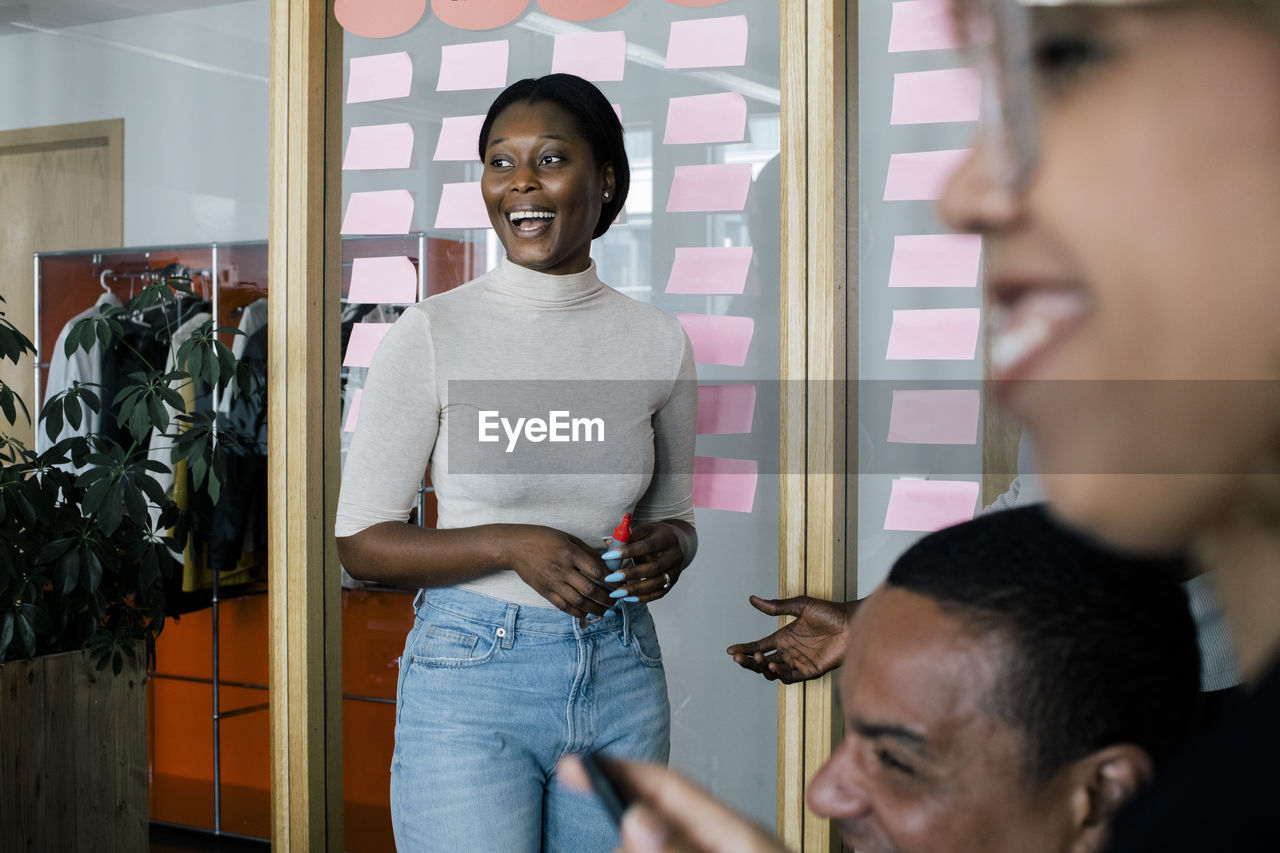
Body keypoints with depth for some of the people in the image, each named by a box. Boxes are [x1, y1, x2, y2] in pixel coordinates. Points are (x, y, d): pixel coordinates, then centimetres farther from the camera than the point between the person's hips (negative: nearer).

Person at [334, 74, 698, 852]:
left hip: (622, 674, 4)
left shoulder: (659, 341, 3)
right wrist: (510, 546, -19)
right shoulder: (431, 335, -7)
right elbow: (361, 541, -5)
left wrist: (668, 547, -8)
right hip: (471, 674, -3)